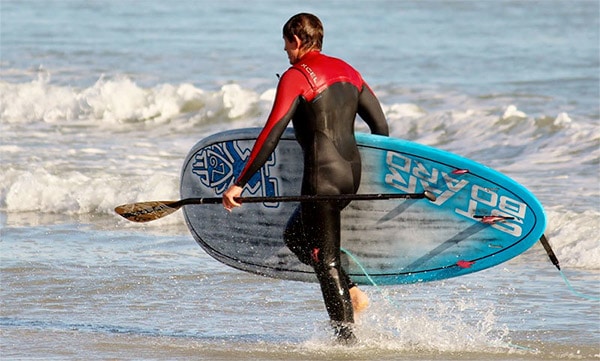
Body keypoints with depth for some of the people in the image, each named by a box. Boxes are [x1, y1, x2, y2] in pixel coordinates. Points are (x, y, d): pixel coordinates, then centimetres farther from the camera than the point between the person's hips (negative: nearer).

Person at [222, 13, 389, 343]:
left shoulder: (295, 77, -9)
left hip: (322, 175, -8)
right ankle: (352, 294, 12)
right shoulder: (346, 71, 13)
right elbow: (381, 127, 14)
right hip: (352, 171, 8)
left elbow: (270, 137, -14)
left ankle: (347, 339, -2)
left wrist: (239, 185, -11)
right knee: (295, 235, 24)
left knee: (326, 259, -1)